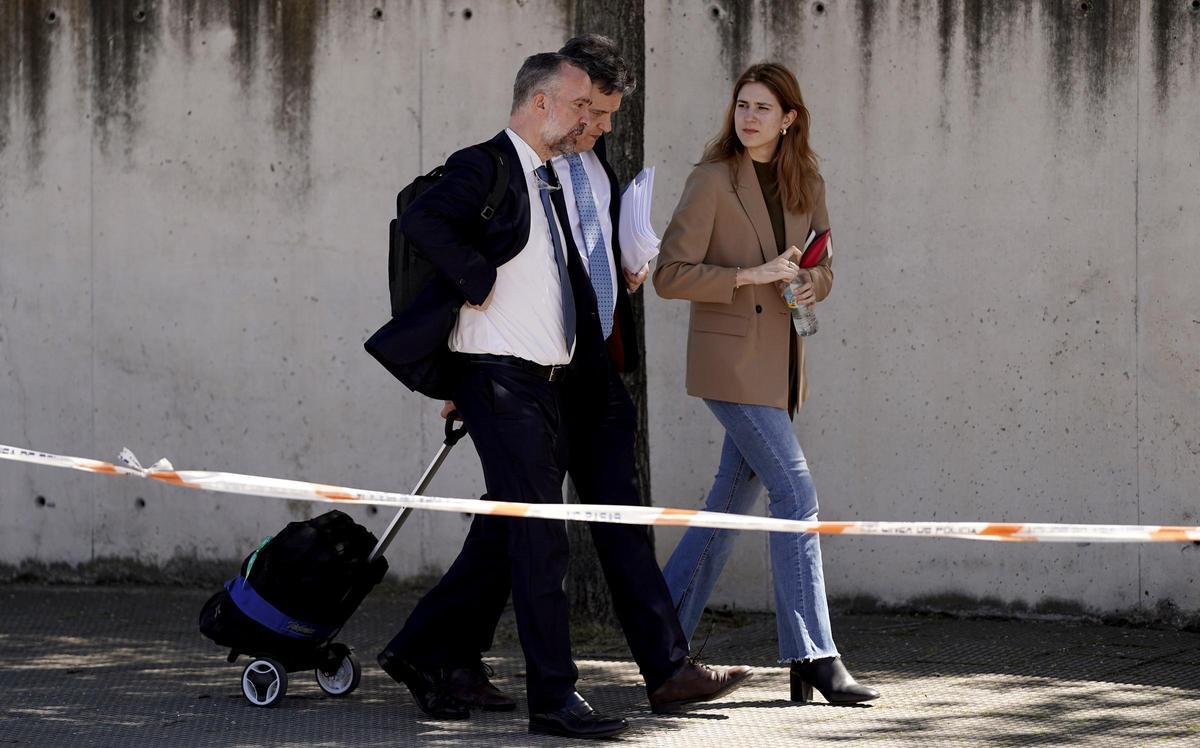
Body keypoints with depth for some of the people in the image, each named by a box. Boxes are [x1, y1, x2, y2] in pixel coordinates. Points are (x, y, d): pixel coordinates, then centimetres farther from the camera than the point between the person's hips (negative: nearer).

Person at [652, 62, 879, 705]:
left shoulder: (807, 187, 10)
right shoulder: (712, 182, -9)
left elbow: (822, 268, 20)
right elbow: (670, 275, -12)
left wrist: (810, 283, -3)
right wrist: (751, 276, -19)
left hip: (779, 363, 7)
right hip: (731, 358, -7)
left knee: (732, 503, 10)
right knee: (795, 493, -13)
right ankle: (813, 657, -11)